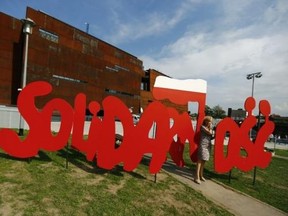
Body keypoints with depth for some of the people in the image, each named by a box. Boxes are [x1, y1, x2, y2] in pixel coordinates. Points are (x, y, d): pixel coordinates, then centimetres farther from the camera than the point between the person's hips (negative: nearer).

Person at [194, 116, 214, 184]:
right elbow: (210, 133, -15)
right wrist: (210, 127, 0)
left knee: (203, 161, 12)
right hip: (203, 145, -8)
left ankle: (201, 175, 21)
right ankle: (197, 177, -9)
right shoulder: (203, 127, -6)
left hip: (208, 146, 8)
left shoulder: (209, 128, 16)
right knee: (200, 160, -9)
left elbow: (210, 137, 19)